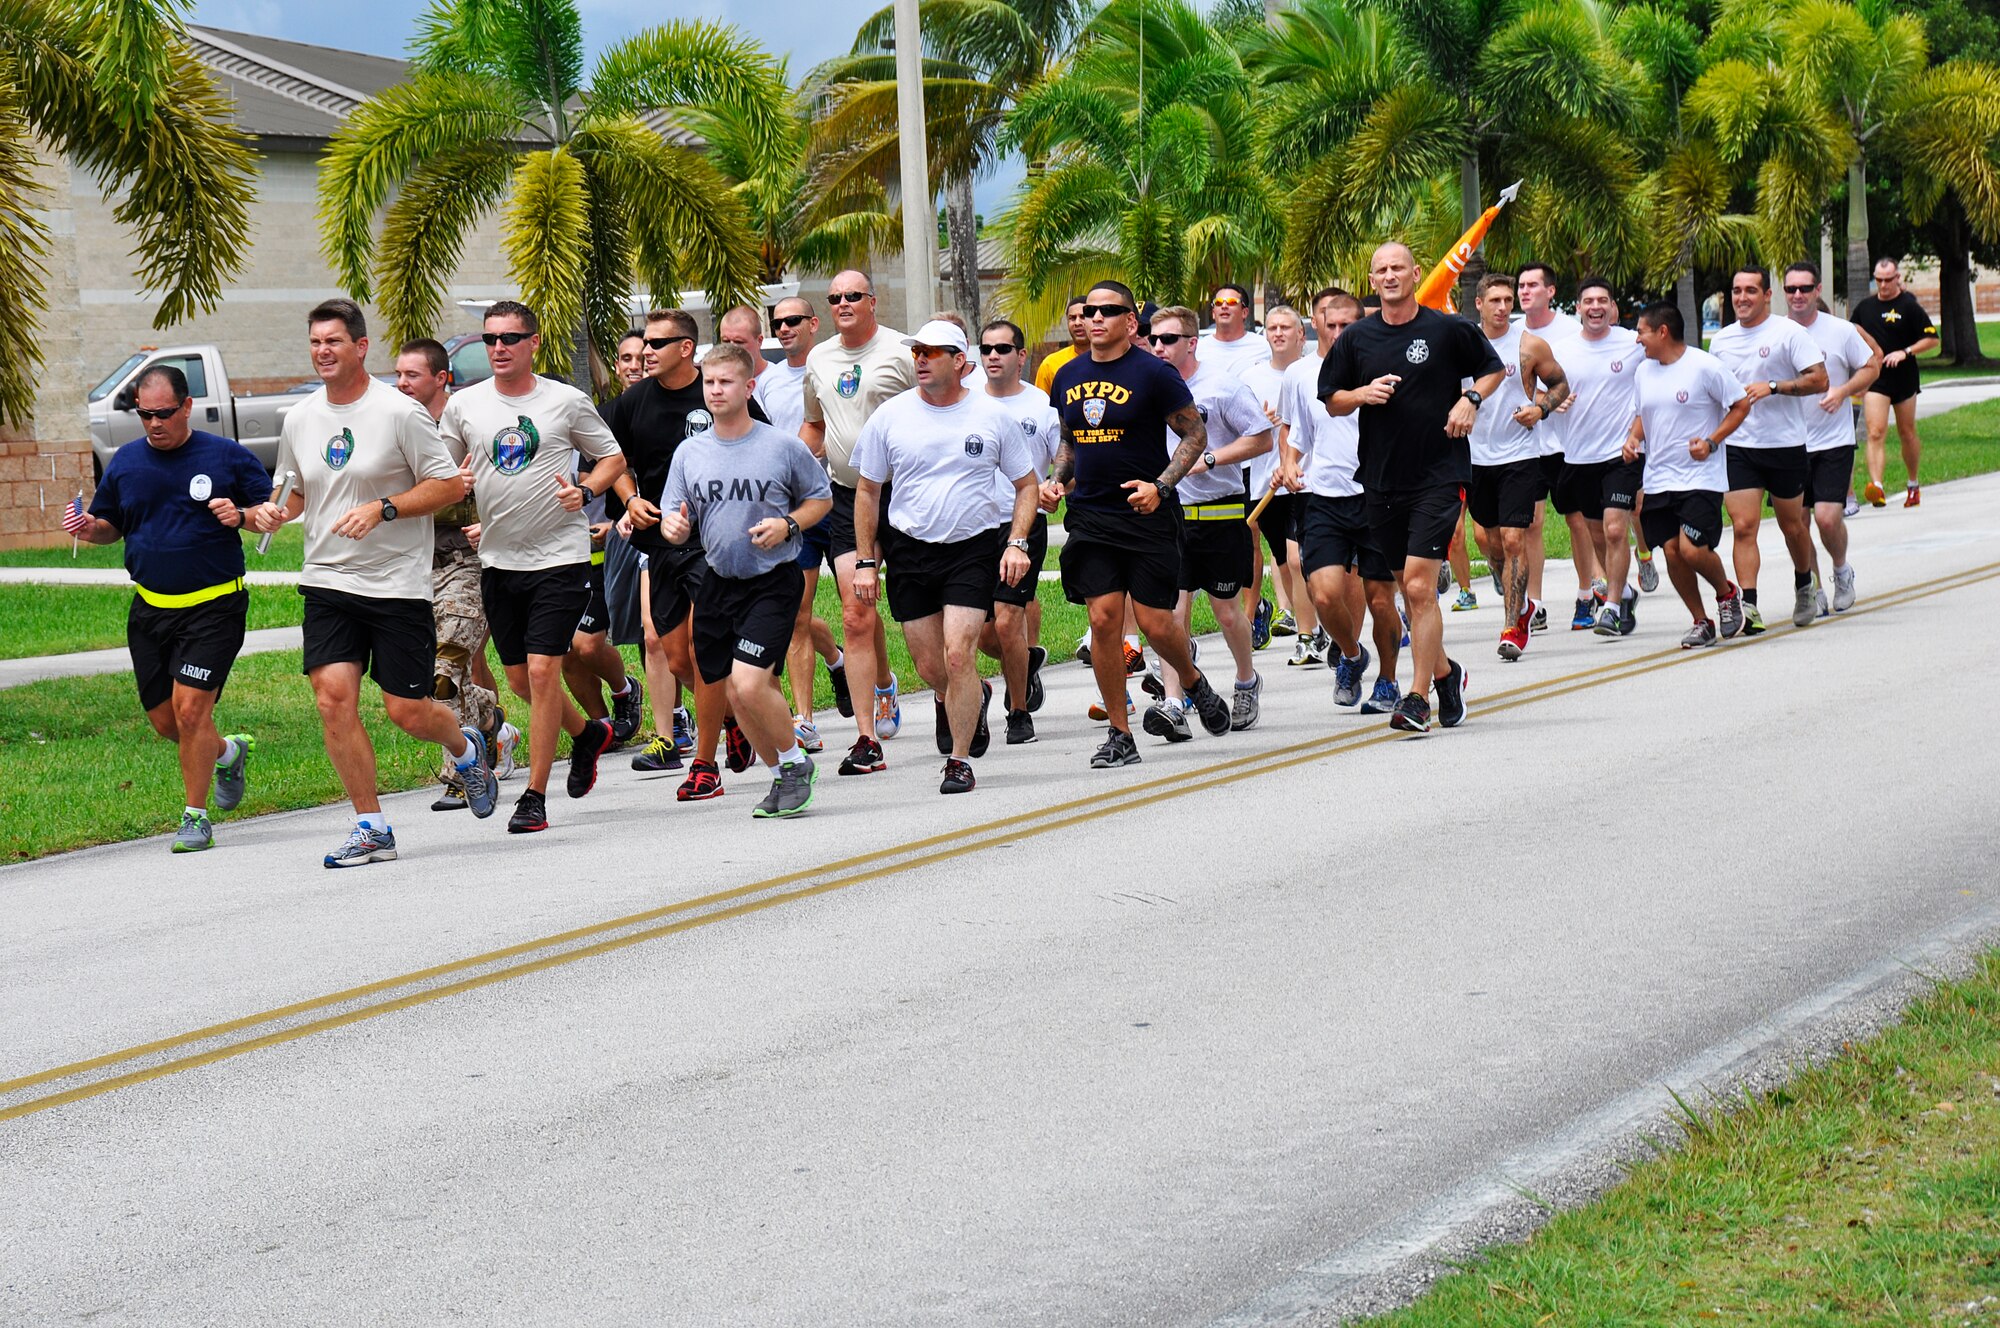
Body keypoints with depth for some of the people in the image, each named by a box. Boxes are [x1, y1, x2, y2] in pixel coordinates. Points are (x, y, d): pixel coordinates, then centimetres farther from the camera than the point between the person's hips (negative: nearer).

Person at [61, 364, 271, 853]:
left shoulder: (227, 456, -4)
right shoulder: (125, 463, 8)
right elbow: (110, 525, 19)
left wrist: (241, 516, -19)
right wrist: (90, 528, -3)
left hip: (214, 606, -5)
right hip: (150, 607, 5)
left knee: (190, 708, -13)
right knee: (164, 720, 8)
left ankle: (196, 816, 1)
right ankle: (228, 752, 38)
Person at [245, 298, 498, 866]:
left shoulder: (400, 412, -9)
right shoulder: (299, 420, 8)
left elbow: (450, 485, -8)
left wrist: (382, 509, -18)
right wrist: (272, 512, 0)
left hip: (397, 584, -4)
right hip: (327, 582, 4)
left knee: (407, 712, -1)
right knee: (333, 696, -11)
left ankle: (466, 747, 35)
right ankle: (371, 829, -2)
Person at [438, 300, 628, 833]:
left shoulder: (567, 402, -2)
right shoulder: (463, 406, 5)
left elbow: (613, 459, 8)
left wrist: (584, 490, -11)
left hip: (560, 555, -4)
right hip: (497, 557, 4)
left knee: (542, 670, -11)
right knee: (520, 678, 11)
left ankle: (535, 796, -5)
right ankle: (588, 734, 40)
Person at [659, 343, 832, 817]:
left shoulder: (783, 446, -6)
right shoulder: (689, 453, 4)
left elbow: (821, 497, 6)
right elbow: (673, 521, 9)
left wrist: (788, 525, -12)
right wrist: (674, 527, -15)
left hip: (773, 580, -5)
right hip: (718, 582, 5)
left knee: (750, 683, -19)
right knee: (738, 694, 7)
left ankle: (795, 762, 5)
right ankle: (781, 778, 26)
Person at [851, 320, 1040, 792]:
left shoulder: (992, 416, -2)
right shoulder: (891, 415, 0)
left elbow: (1027, 485, 8)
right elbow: (868, 491, 8)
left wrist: (1017, 543, -6)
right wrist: (865, 562, 4)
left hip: (974, 548, -2)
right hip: (909, 549, 2)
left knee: (958, 655, -15)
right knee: (929, 667, 5)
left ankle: (960, 761, -1)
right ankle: (973, 699, 41)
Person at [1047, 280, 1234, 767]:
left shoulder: (1153, 373, -7)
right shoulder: (1069, 377, 10)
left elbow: (1195, 435, -5)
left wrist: (1160, 486, -16)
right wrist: (1056, 479, 6)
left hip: (1147, 514, -4)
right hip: (1090, 516, 4)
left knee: (1155, 622, -4)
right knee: (1104, 617, -4)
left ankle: (1194, 683, 30)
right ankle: (1119, 736, 4)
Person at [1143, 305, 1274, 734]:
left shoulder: (1222, 385, -8)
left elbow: (1262, 439, -7)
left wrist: (1207, 460, -15)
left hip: (1219, 513, -3)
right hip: (1167, 514, 3)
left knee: (1226, 609, 9)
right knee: (1172, 609, -9)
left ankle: (1247, 681, 35)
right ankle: (1172, 705, -14)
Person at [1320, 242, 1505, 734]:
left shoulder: (1449, 330, -2)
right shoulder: (1357, 339, 6)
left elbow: (1492, 370, 13)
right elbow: (1331, 400, 13)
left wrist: (1470, 400, -6)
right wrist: (1362, 394, -7)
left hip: (1438, 476, -4)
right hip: (1382, 480, 4)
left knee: (1420, 587, -14)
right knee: (1411, 591, 12)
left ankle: (1418, 699, -12)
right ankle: (1444, 671, 34)